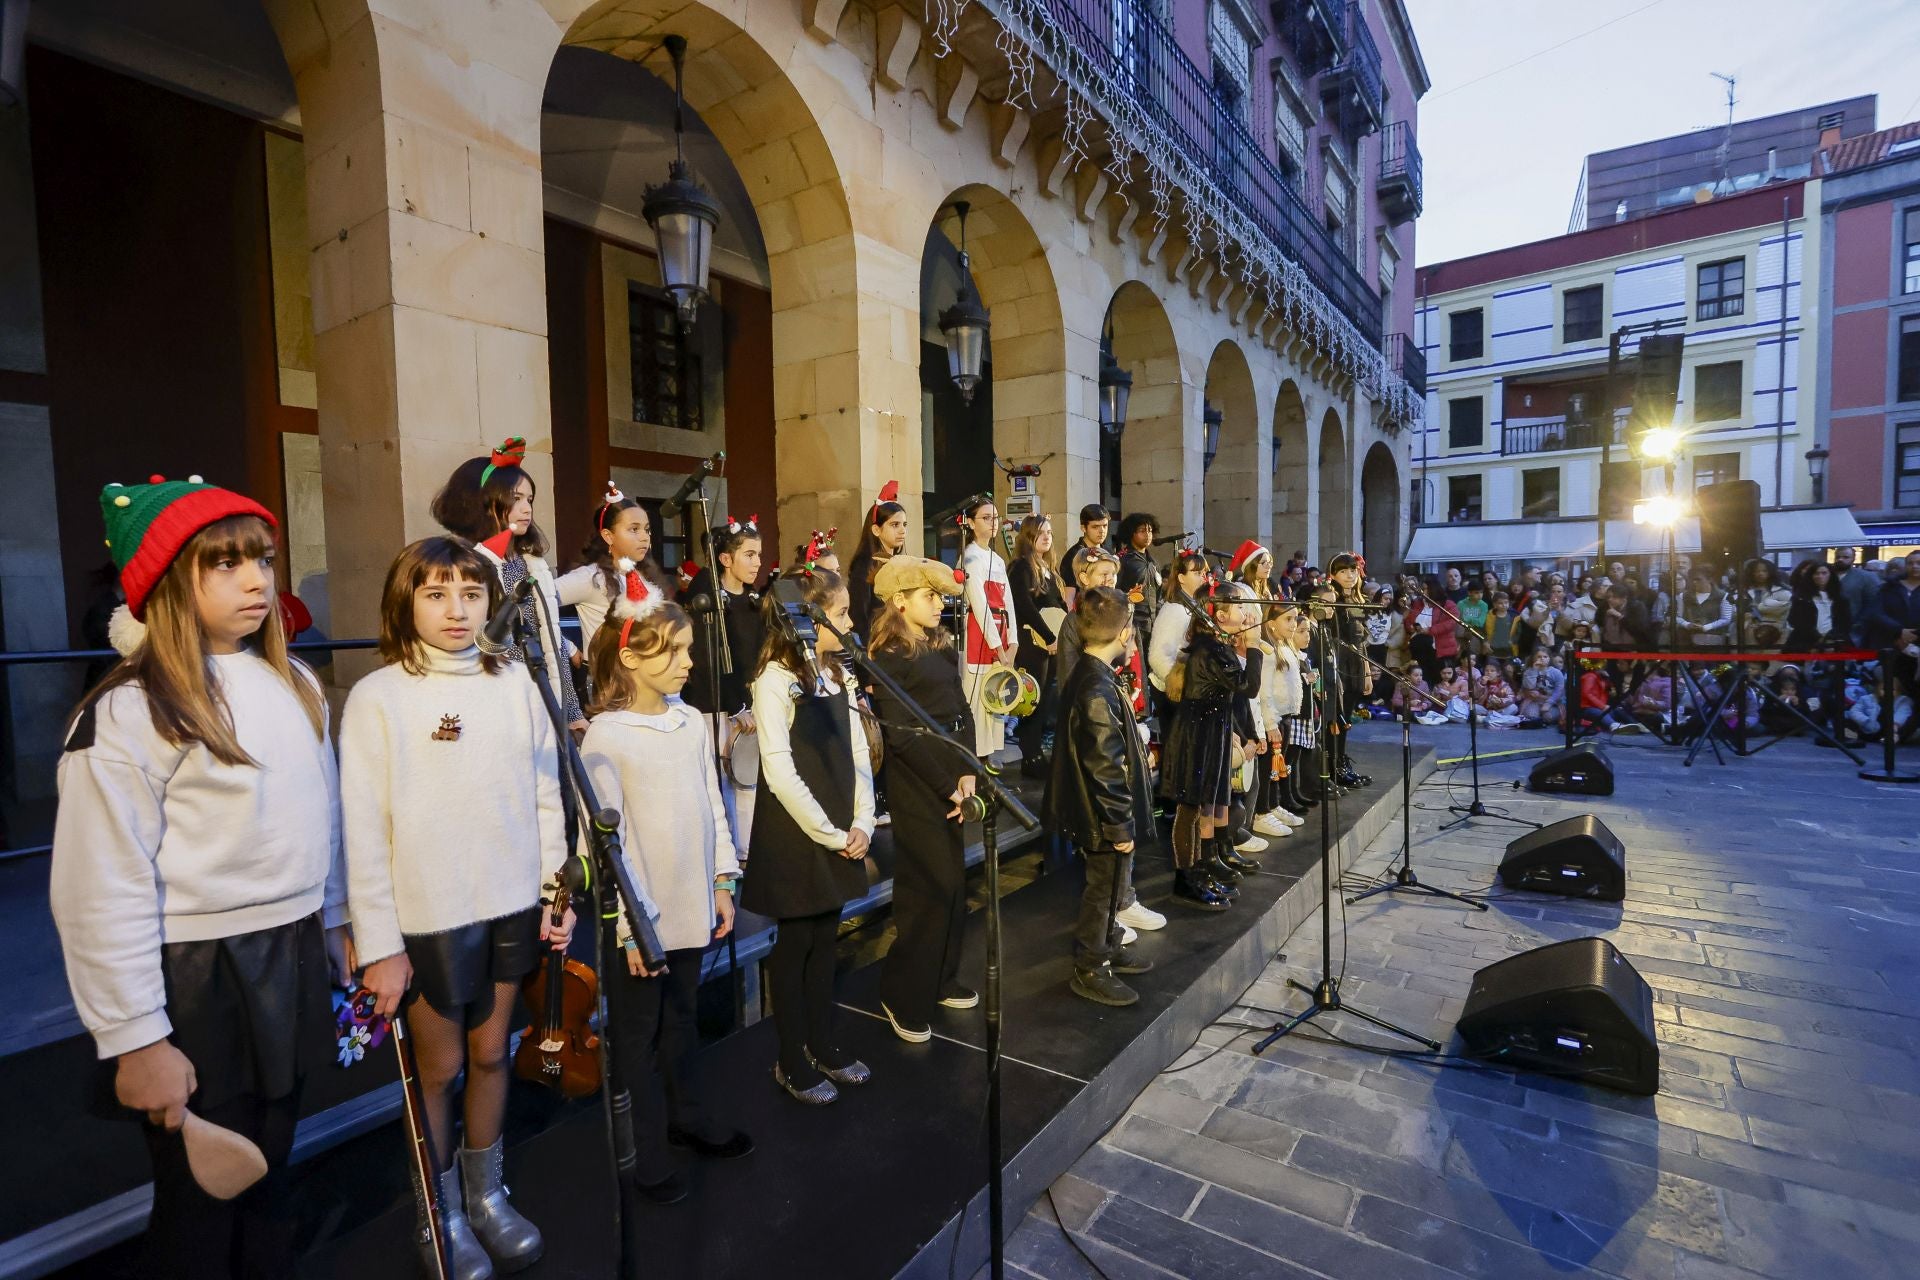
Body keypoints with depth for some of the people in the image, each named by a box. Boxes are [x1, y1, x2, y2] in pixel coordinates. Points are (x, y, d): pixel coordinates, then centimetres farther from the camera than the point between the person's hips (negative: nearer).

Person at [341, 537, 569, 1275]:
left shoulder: (515, 684, -1)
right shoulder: (377, 697, -9)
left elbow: (545, 795, 4)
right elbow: (364, 830, -9)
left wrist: (556, 892, 3)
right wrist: (378, 944, -8)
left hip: (512, 906, 3)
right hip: (427, 915, -3)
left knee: (492, 1054, 17)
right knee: (439, 1067, 13)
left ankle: (486, 1193, 39)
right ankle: (437, 1212, 37)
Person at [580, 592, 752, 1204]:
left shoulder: (692, 722, 2)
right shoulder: (605, 736, -15)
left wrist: (721, 883, 8)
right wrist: (632, 924, -14)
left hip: (690, 907, 5)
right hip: (637, 918, -5)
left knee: (679, 1023, 23)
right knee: (637, 1038, 13)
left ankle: (684, 1116, 43)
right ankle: (647, 1154, 31)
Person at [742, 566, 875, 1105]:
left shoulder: (838, 673, 7)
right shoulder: (776, 679, -14)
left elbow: (858, 753, 7)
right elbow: (780, 773, -18)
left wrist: (862, 823, -3)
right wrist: (830, 833, -15)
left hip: (841, 836, 6)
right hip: (795, 837, -6)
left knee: (824, 938, 17)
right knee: (793, 943, 8)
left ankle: (823, 1044, 33)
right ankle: (791, 1061, 25)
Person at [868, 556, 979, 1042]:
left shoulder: (941, 646, 12)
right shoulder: (888, 656, -11)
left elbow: (962, 713, 7)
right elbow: (900, 733, -15)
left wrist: (968, 771, -6)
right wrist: (948, 784, -13)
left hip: (952, 775, 7)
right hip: (916, 783, -7)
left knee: (953, 880, 14)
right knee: (928, 885, -2)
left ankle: (940, 980, 30)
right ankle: (904, 996, 14)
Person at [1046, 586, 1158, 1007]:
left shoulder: (1087, 676, 5)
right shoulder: (1099, 690, -26)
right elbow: (1104, 767, -25)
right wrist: (1120, 826, -18)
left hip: (1102, 812, 10)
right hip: (1106, 816, -10)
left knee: (1111, 886, 24)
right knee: (1105, 889, 7)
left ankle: (1109, 949, 42)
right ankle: (1089, 971, 23)